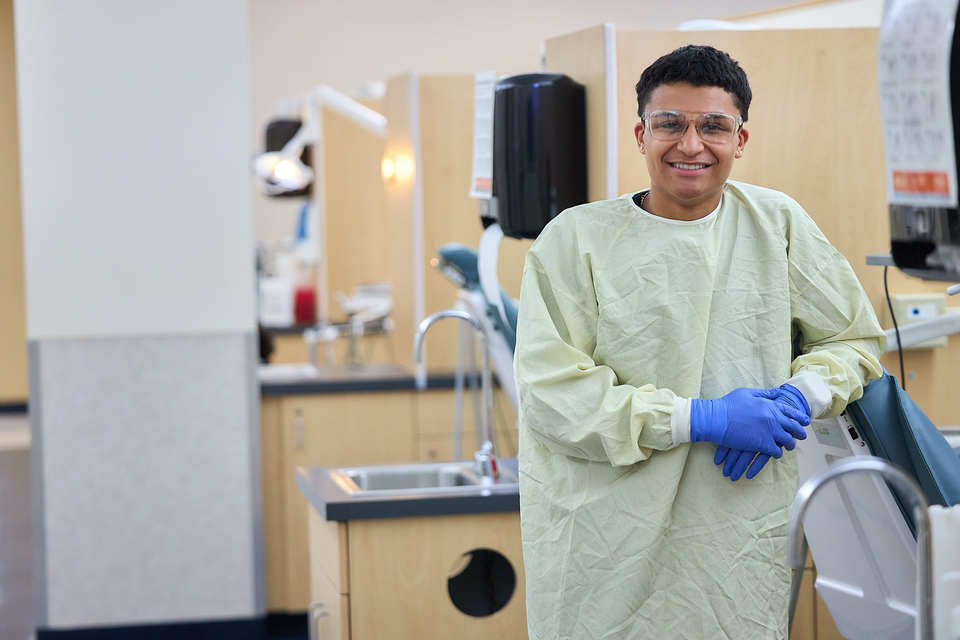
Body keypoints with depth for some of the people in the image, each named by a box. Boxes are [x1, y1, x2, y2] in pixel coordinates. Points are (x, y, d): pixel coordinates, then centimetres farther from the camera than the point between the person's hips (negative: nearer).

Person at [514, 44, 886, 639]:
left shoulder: (778, 222, 5)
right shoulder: (576, 239, -5)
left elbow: (855, 341, 13)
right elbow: (551, 394, -13)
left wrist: (796, 400, -8)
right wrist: (702, 418, -18)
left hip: (742, 539, 3)